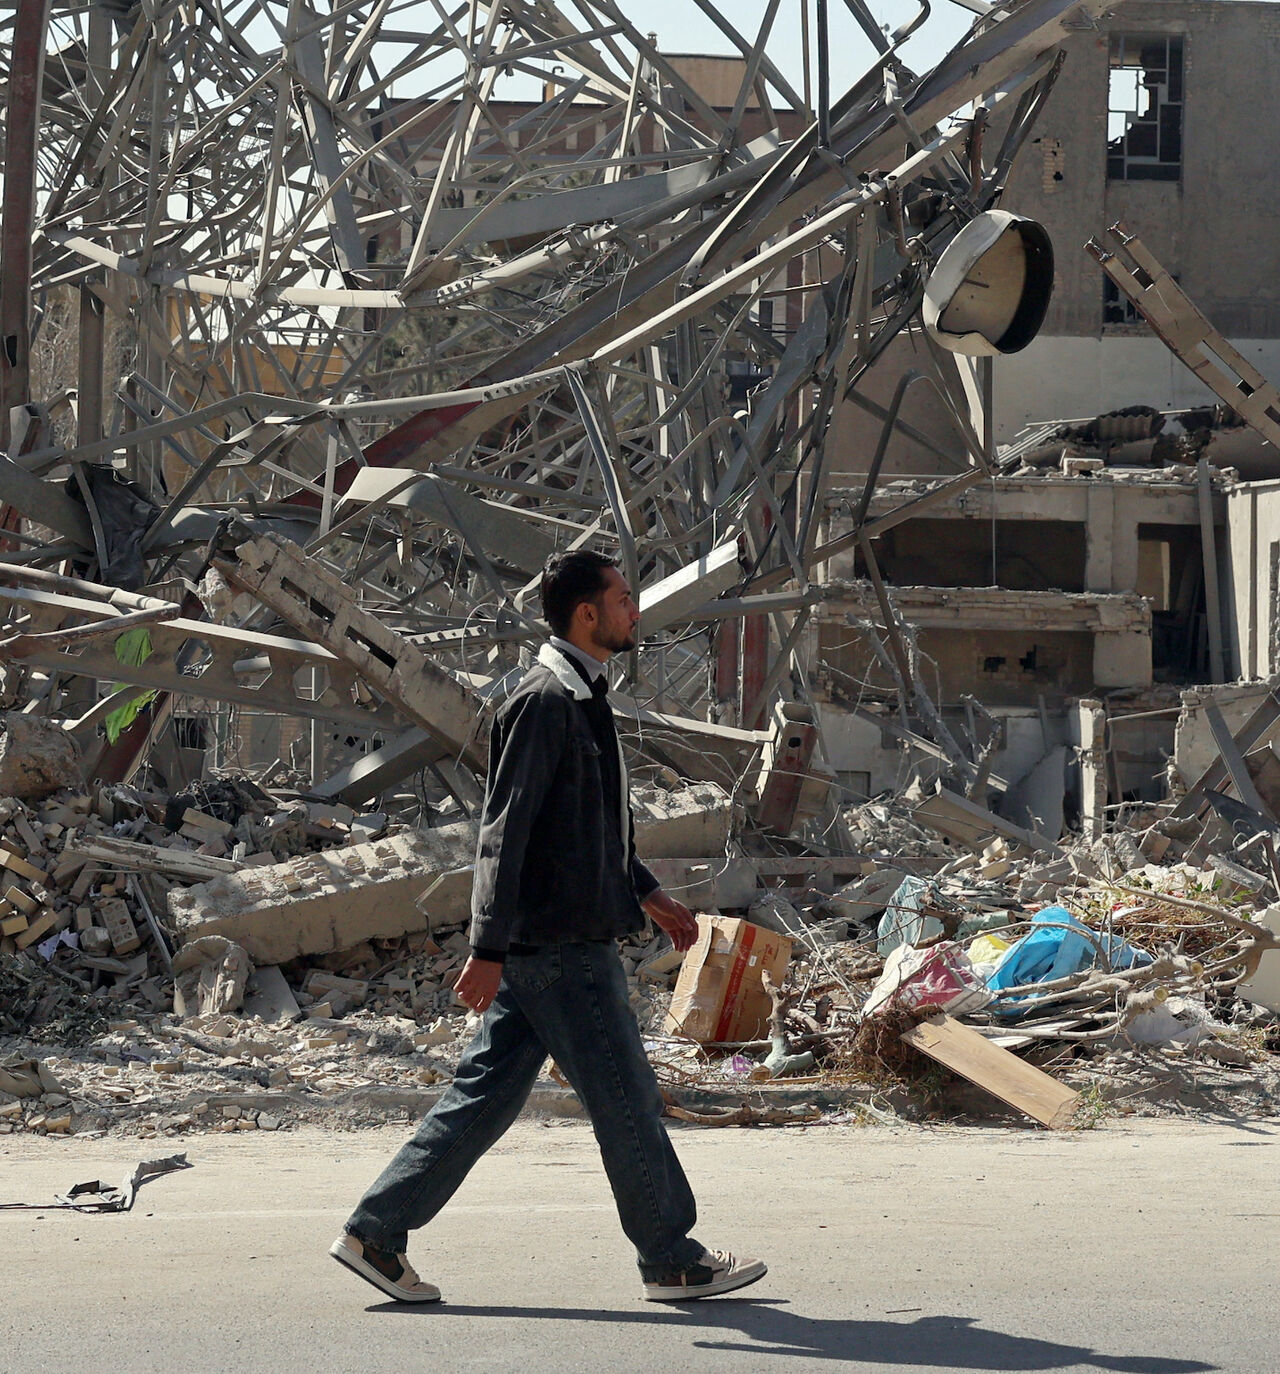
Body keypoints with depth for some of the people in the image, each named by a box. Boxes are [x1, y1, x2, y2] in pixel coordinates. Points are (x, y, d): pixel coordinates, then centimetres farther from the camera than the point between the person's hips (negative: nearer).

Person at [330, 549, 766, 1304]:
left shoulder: (582, 699, 16)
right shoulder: (545, 703, -16)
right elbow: (504, 831, -21)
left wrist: (647, 893, 30)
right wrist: (489, 949, -24)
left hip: (558, 942, 10)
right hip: (561, 944, -10)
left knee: (487, 1093, 10)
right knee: (627, 1100, 1)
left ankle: (376, 1232, 12)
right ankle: (673, 1259, 13)